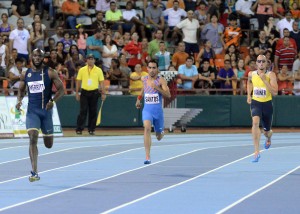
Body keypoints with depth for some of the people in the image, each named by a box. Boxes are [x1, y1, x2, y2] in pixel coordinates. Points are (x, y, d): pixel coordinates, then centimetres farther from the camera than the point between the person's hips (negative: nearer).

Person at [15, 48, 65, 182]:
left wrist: (53, 101, -19)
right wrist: (19, 100, -3)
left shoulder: (50, 73, -3)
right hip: (32, 111, 1)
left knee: (49, 145, 7)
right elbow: (21, 90, 18)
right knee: (33, 138, -18)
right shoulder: (25, 74, 5)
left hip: (46, 110, -1)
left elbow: (61, 89, -3)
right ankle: (34, 173, -19)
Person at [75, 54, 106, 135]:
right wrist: (77, 92, 2)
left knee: (93, 112, 3)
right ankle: (79, 129, -4)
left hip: (94, 92, 1)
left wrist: (103, 93, -1)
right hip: (84, 92, -1)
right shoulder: (82, 70, 5)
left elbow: (101, 82, 4)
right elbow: (78, 82, 7)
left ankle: (91, 129, 9)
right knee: (83, 111, -6)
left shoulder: (98, 70, 5)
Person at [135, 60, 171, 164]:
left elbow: (168, 95, -19)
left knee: (159, 137, 13)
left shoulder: (161, 80, -9)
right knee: (147, 128, -27)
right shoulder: (144, 80, 3)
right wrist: (139, 98, 27)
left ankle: (160, 132, 55)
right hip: (147, 109, 1)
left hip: (158, 110, -1)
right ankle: (147, 157, -31)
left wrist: (157, 88, -29)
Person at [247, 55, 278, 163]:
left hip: (267, 104, -1)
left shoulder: (271, 75, -13)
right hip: (255, 103, 1)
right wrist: (248, 95, 13)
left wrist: (264, 80, -28)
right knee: (255, 122, -29)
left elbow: (275, 92, -23)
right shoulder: (251, 74, -2)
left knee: (266, 131, 13)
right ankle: (256, 152, -32)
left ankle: (268, 138, 56)